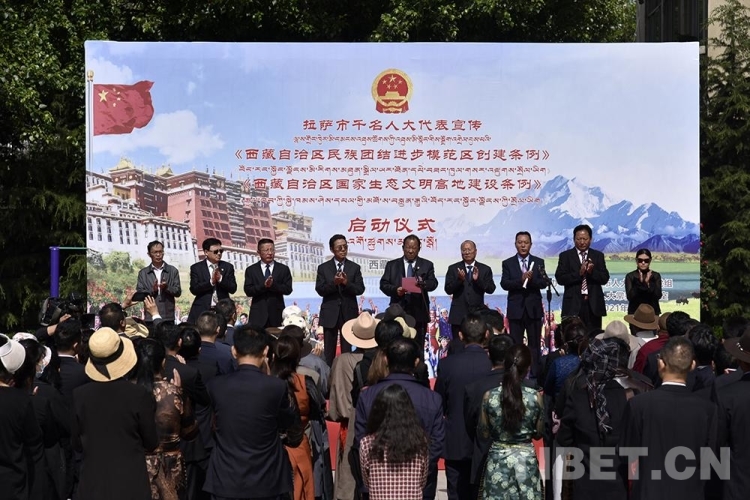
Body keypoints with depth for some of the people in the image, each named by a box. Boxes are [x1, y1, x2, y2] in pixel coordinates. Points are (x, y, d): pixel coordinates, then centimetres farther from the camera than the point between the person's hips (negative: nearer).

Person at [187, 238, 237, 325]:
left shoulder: (228, 267, 10)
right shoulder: (196, 268, 6)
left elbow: (233, 288, 3)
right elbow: (194, 289, -4)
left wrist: (221, 279, -14)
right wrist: (211, 282, -17)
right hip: (202, 310, -1)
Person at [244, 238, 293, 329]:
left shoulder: (284, 269, 8)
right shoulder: (251, 270, 8)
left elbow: (288, 289, 0)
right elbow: (248, 291, -2)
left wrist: (273, 285, -16)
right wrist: (263, 286, -17)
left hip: (277, 313, 1)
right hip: (258, 315, 0)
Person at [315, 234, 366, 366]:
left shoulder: (354, 267, 4)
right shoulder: (323, 268, 3)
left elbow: (360, 289, -3)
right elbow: (320, 290, -5)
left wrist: (346, 282, -19)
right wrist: (334, 283, -20)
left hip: (349, 313, 0)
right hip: (330, 313, 0)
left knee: (347, 350, 5)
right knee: (328, 351, 5)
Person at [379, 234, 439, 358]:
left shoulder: (427, 265, 9)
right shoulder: (392, 265, 11)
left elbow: (433, 283, -3)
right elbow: (383, 284, 5)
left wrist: (423, 283, -25)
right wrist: (395, 290, -15)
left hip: (419, 312, 0)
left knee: (418, 347, 3)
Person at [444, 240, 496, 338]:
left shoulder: (485, 269, 7)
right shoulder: (453, 268, 7)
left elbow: (491, 289, -1)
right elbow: (448, 290, 0)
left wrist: (478, 279, -17)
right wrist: (459, 279, -17)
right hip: (458, 315, 0)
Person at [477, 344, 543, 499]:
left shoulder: (489, 396, -12)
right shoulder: (535, 397, -11)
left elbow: (483, 433, -1)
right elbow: (538, 433, 1)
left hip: (498, 460, 0)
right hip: (526, 460, 0)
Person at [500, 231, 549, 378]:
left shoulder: (539, 262, 6)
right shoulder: (508, 263, 5)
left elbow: (544, 283, -5)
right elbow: (504, 284, -8)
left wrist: (531, 279, -24)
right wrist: (521, 280, -22)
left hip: (534, 309, 0)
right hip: (515, 309, 0)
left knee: (535, 344, 4)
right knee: (515, 345, 4)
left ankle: (536, 376, 9)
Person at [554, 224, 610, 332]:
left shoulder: (598, 255, 12)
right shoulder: (565, 256, 6)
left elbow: (605, 278, 4)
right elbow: (560, 278, -5)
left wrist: (592, 271, -15)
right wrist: (579, 273, -17)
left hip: (593, 305, 2)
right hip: (573, 304, -2)